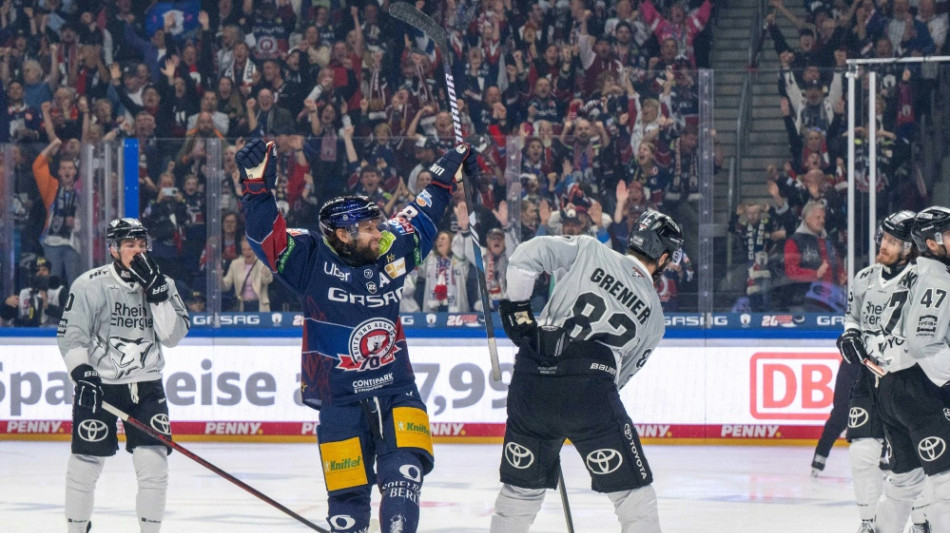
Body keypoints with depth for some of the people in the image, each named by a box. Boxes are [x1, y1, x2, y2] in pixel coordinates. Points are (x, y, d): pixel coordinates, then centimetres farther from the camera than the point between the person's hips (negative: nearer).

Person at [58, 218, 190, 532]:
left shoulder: (161, 284, 3)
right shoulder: (90, 285, -7)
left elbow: (173, 336, -7)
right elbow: (70, 335, -6)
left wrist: (157, 292, -16)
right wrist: (81, 373, -19)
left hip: (146, 386, 3)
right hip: (98, 385, -3)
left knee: (154, 464, -5)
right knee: (85, 464, -2)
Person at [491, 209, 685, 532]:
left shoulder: (590, 251, 12)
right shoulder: (654, 317, 15)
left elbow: (526, 255, 2)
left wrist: (518, 306, 13)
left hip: (532, 377, 2)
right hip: (590, 388, -2)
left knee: (522, 488, 17)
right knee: (633, 494, 6)